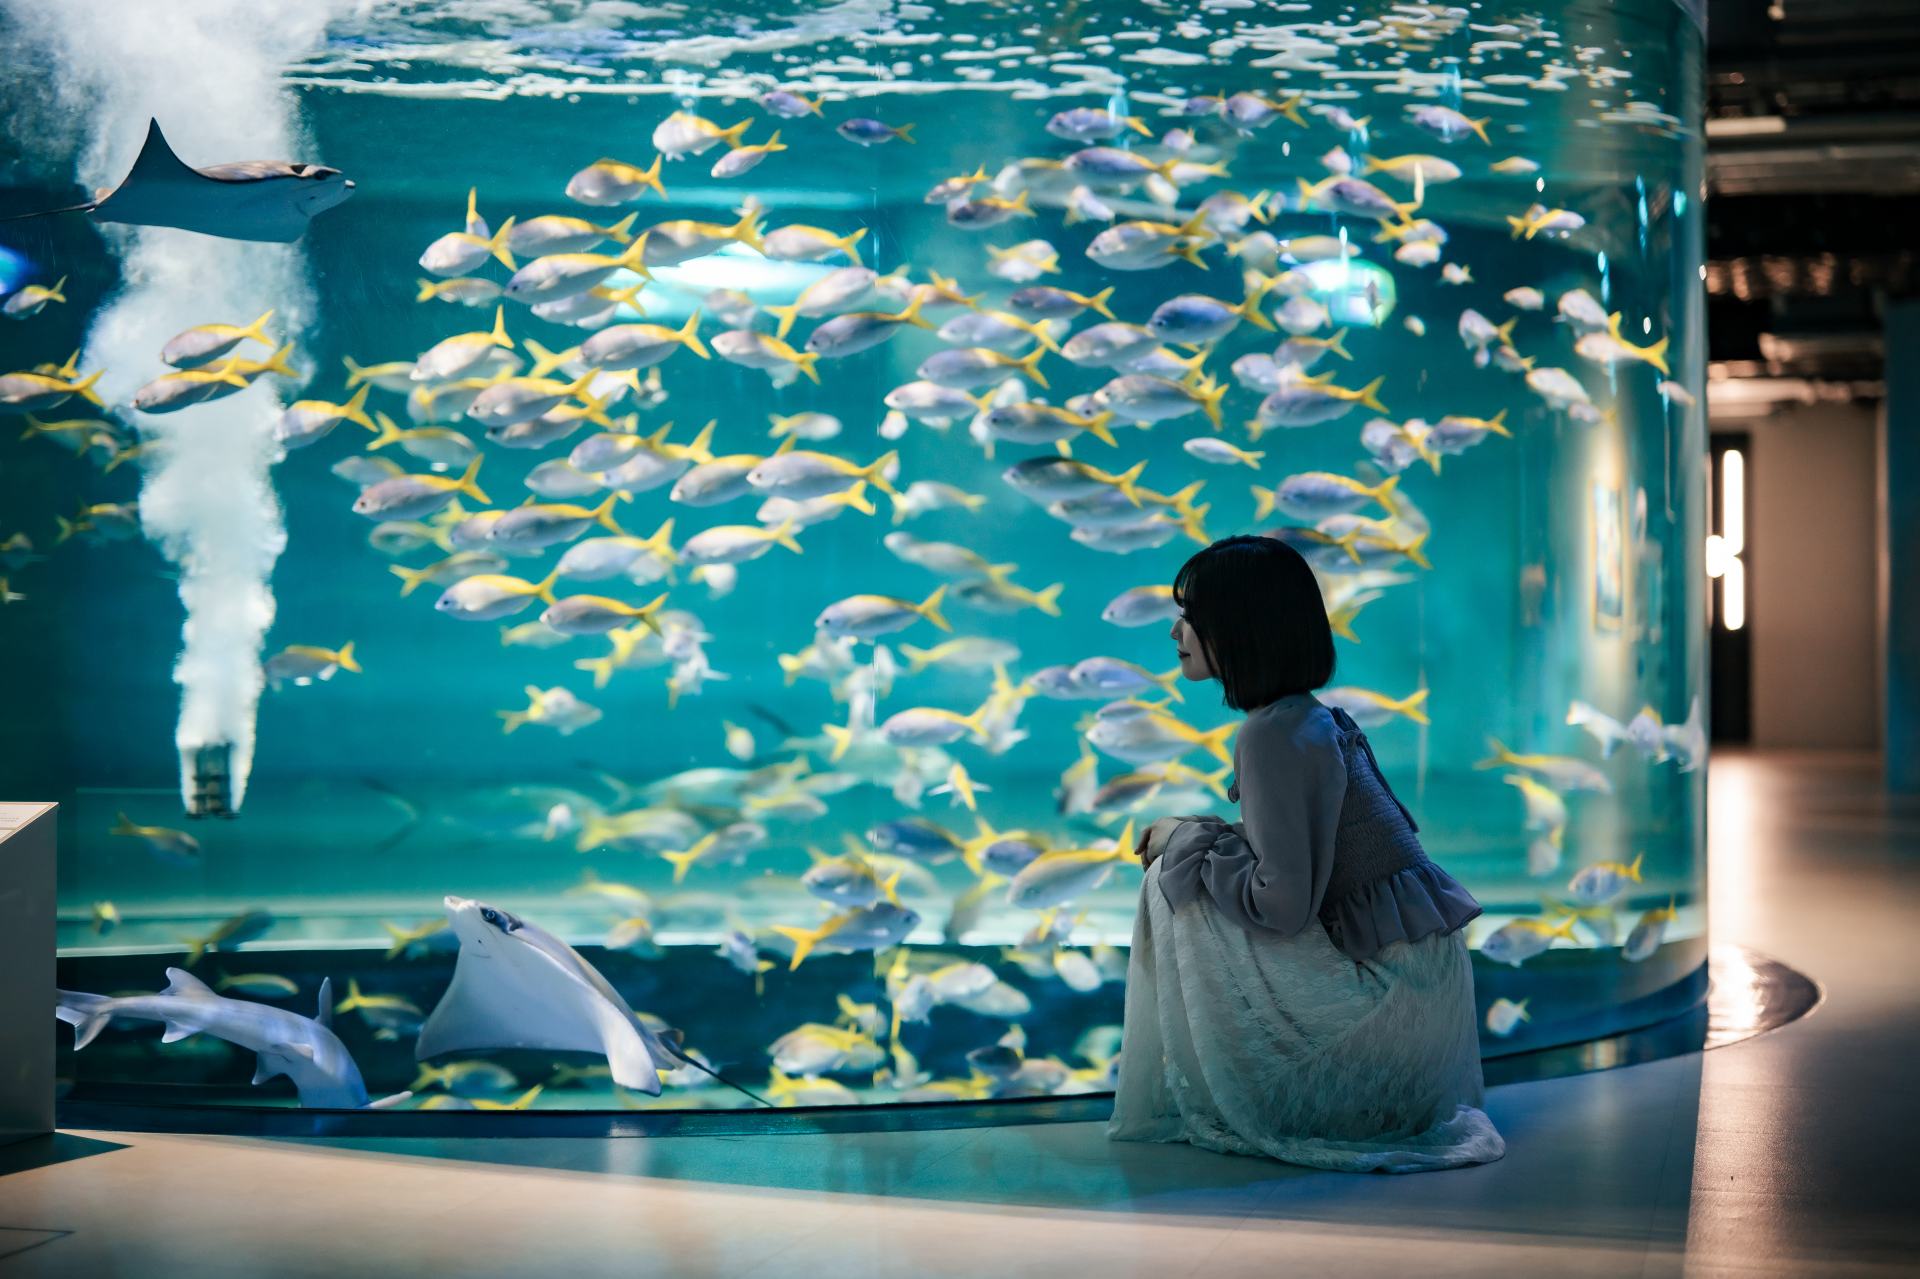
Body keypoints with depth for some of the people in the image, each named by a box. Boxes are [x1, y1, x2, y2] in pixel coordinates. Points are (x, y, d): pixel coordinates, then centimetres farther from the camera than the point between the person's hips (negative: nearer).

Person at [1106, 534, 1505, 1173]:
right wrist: (1200, 838, 13)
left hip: (1394, 994, -9)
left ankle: (1211, 1103, 3)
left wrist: (1186, 839, -7)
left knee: (1180, 890, -8)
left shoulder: (1274, 736, -18)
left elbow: (1282, 904, -22)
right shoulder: (1319, 718, 10)